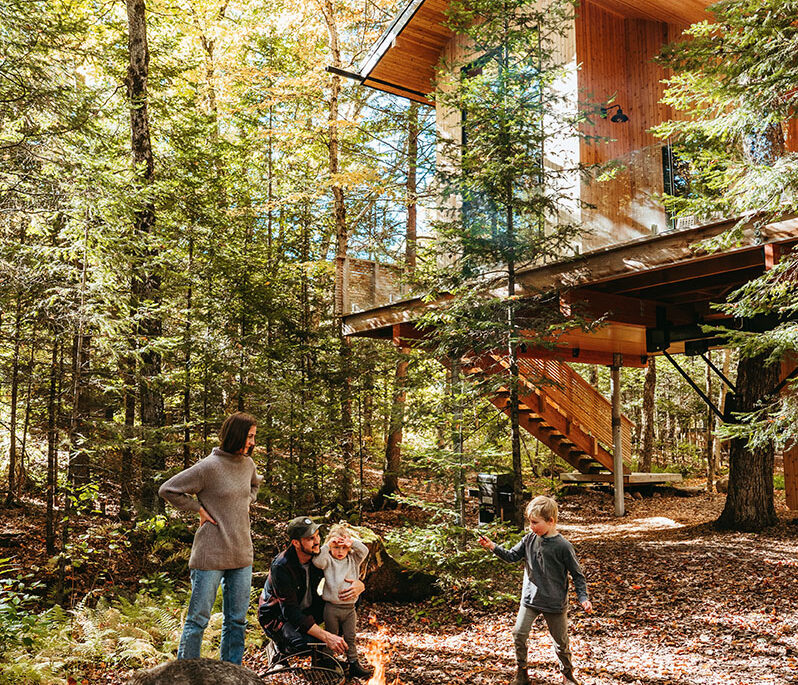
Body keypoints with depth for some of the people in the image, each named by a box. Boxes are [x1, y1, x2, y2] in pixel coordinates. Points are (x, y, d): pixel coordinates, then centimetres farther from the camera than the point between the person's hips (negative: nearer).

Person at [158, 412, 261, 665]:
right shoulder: (209, 466, -14)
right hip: (211, 555, -6)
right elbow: (167, 490, -10)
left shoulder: (248, 463, 6)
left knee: (237, 620, 13)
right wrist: (199, 509, -10)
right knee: (198, 619, 4)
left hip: (242, 555, 7)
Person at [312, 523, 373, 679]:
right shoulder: (328, 561, -5)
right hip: (331, 608, -2)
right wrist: (328, 545, -27)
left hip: (349, 607, 3)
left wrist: (352, 541, -21)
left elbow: (364, 551, -8)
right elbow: (317, 561, -24)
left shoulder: (353, 560, 5)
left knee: (350, 638, 12)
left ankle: (354, 665, 21)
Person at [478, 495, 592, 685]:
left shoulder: (563, 546, -16)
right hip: (530, 599, 4)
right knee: (519, 633, -2)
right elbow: (512, 556, 7)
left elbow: (577, 575, -7)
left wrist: (583, 598, -15)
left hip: (555, 604, -3)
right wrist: (493, 547, -7)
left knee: (561, 641, 11)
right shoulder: (529, 539, -3)